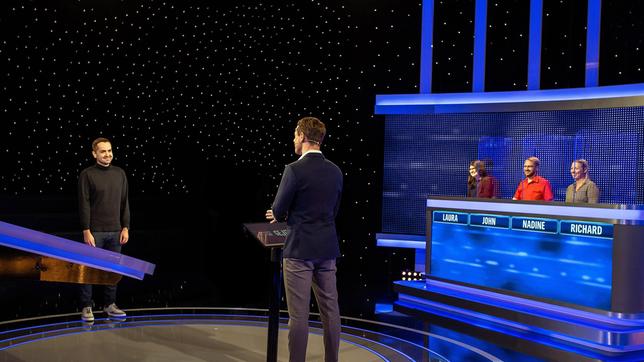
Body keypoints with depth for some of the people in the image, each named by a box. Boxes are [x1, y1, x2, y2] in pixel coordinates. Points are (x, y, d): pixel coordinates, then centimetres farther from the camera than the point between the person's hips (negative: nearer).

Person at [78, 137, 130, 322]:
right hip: (94, 231, -4)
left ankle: (110, 305, 19)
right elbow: (84, 205, -8)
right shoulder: (87, 175, -5)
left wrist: (125, 228, 4)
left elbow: (124, 202, 10)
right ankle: (86, 307, 10)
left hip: (115, 231, 4)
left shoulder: (120, 173, 8)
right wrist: (86, 231, -13)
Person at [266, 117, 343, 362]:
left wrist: (281, 216, 17)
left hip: (300, 249, -6)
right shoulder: (335, 171, 7)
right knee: (330, 310, 11)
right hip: (327, 249, 6)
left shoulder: (295, 170, -14)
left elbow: (278, 211, -8)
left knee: (298, 314, -1)